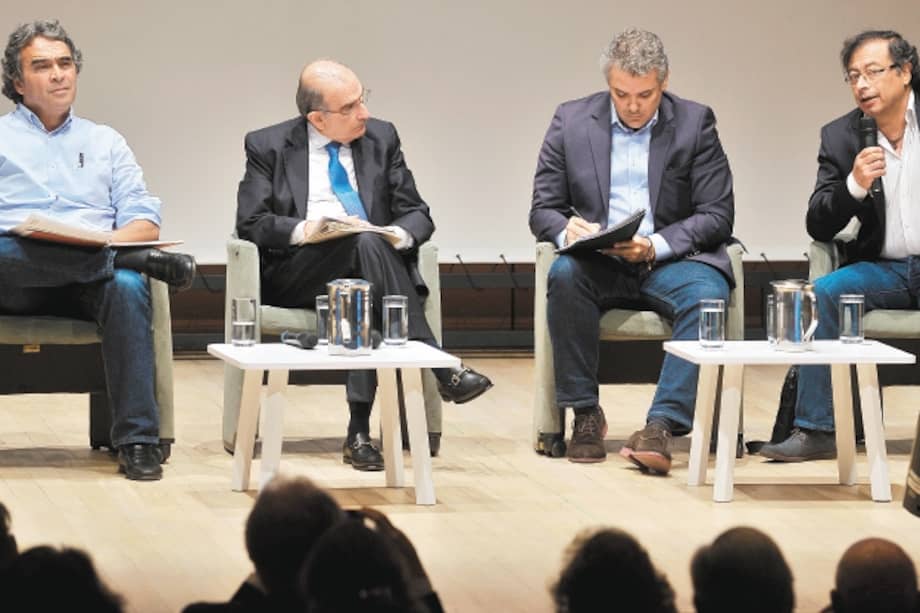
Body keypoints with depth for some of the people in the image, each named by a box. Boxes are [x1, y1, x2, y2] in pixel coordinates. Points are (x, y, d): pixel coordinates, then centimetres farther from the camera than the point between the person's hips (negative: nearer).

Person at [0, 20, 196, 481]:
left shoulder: (105, 143, 27)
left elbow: (146, 223, 16)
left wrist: (106, 239, -9)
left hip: (90, 279, 2)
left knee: (127, 286, -35)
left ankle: (137, 439, -37)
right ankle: (142, 261, -36)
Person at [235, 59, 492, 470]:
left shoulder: (381, 138, 14)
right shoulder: (268, 147, 7)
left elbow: (417, 215, 12)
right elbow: (250, 222, -1)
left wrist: (400, 234, -13)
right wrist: (303, 230, -19)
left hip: (368, 266, 2)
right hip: (296, 275, -2)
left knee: (362, 296, -37)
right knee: (365, 244, -35)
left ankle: (360, 429, -39)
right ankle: (439, 369, -38)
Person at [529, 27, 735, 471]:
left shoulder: (695, 123, 3)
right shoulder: (571, 121, 6)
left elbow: (717, 216, -2)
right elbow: (543, 210, 7)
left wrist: (657, 246, -19)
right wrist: (567, 230, -19)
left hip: (669, 260, -1)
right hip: (599, 264, 1)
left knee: (707, 296, -34)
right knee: (565, 273, -33)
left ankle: (661, 425, -38)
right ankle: (585, 414, -23)